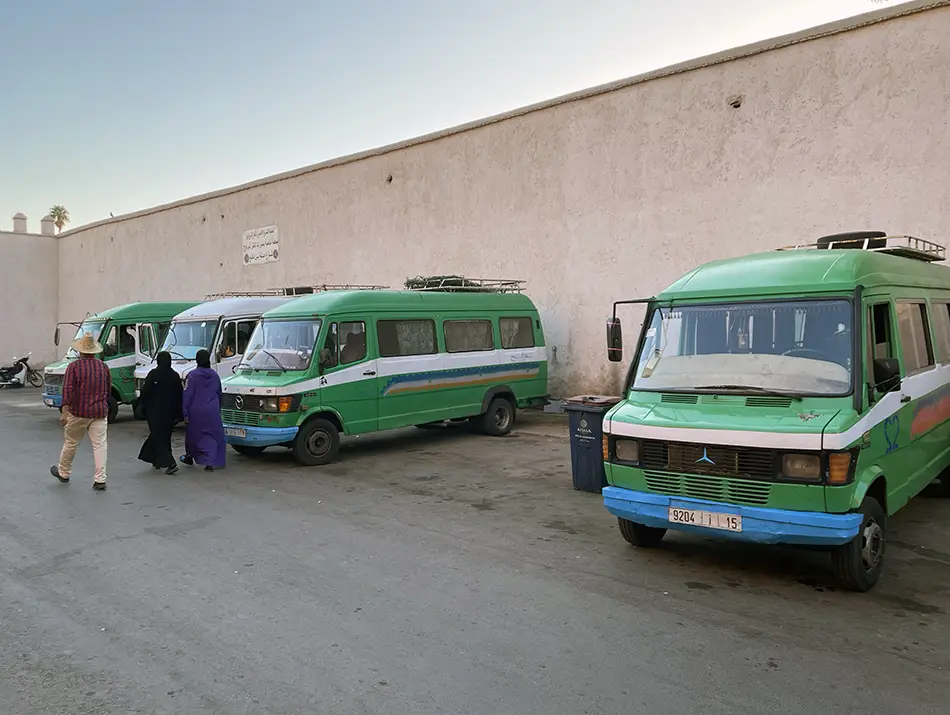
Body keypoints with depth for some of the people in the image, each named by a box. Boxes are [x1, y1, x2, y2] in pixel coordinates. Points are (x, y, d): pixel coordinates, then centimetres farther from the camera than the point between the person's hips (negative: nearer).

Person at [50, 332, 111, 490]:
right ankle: (100, 480, -6)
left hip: (78, 412, -2)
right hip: (100, 413, 2)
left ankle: (63, 473, 33)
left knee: (70, 444, 15)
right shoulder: (104, 367, 6)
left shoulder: (74, 366, -5)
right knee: (99, 445, -1)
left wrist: (65, 412, -18)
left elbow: (67, 389, -15)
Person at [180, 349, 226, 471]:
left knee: (193, 434, 17)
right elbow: (219, 394, 13)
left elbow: (188, 394, -12)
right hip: (212, 412, 2)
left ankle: (189, 457, 36)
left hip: (196, 412, -2)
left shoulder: (193, 375, -10)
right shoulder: (215, 375, 4)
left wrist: (185, 412, -8)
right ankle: (210, 463, -5)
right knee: (211, 435, 3)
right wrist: (218, 409, 25)